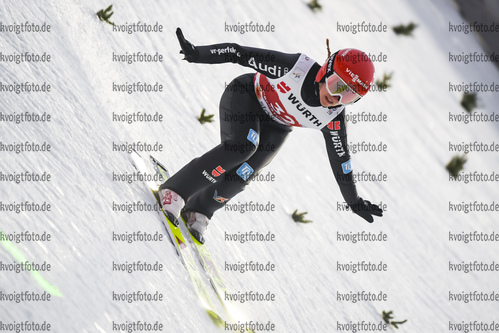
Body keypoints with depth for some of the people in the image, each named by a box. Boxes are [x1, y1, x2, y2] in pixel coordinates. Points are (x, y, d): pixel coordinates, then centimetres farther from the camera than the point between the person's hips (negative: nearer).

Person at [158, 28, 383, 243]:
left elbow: (340, 158, -6)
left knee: (244, 172, -17)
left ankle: (199, 211, 3)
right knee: (241, 148, -30)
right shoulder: (297, 68, -35)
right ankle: (174, 191, -22)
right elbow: (240, 53, -31)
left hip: (276, 127, 4)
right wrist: (198, 54, -37)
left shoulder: (333, 118, -22)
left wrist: (354, 201, 1)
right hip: (246, 97, -4)